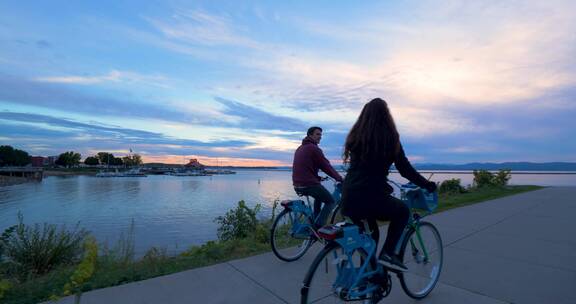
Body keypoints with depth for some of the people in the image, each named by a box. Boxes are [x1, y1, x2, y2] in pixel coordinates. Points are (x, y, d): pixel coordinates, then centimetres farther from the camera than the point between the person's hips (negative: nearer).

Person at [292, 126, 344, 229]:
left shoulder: (299, 148, 19)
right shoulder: (314, 148, -9)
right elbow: (326, 166, -8)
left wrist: (318, 178, 31)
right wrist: (339, 178, 3)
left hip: (297, 185, 9)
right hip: (309, 184, -9)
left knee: (319, 196, 33)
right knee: (331, 201, 8)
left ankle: (315, 221, 32)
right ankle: (318, 226, -2)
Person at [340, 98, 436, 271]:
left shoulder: (355, 135, 12)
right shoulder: (389, 137, -2)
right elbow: (405, 169, 3)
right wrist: (427, 185, 18)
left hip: (348, 197, 5)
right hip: (371, 197, -5)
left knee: (370, 233, 29)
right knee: (403, 212, 24)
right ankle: (387, 253, 12)